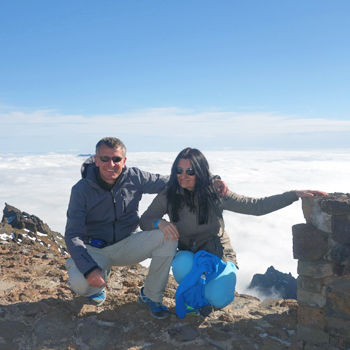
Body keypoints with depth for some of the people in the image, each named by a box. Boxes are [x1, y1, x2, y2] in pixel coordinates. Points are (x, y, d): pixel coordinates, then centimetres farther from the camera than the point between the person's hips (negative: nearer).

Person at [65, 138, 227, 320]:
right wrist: (89, 269, -33)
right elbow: (73, 235, -18)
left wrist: (209, 181, -19)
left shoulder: (134, 178, -11)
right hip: (95, 250, -2)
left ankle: (150, 296, -7)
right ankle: (97, 286, 10)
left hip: (126, 246, 2)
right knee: (78, 282, -33)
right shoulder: (81, 190, -16)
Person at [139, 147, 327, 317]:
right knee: (182, 264, -34)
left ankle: (209, 291, 13)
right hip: (189, 255, 1)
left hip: (219, 257, -1)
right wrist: (160, 222, -27)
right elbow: (144, 220, -3)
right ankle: (192, 295, 2)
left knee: (218, 298, -28)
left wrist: (295, 194, -22)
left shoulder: (215, 194, -13)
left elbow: (256, 206, -14)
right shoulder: (168, 196, -9)